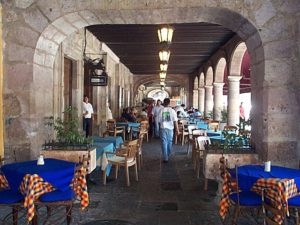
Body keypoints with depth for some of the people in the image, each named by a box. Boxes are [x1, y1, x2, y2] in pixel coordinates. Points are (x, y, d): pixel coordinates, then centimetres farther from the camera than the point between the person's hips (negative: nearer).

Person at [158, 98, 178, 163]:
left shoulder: (161, 111, -4)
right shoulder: (172, 111, -6)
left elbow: (159, 121, 2)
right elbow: (175, 121, -7)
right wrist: (177, 129, -1)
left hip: (163, 128, -1)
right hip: (170, 128, 1)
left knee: (164, 143, 2)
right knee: (169, 142, 19)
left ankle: (165, 158, -2)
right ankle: (168, 155, 38)